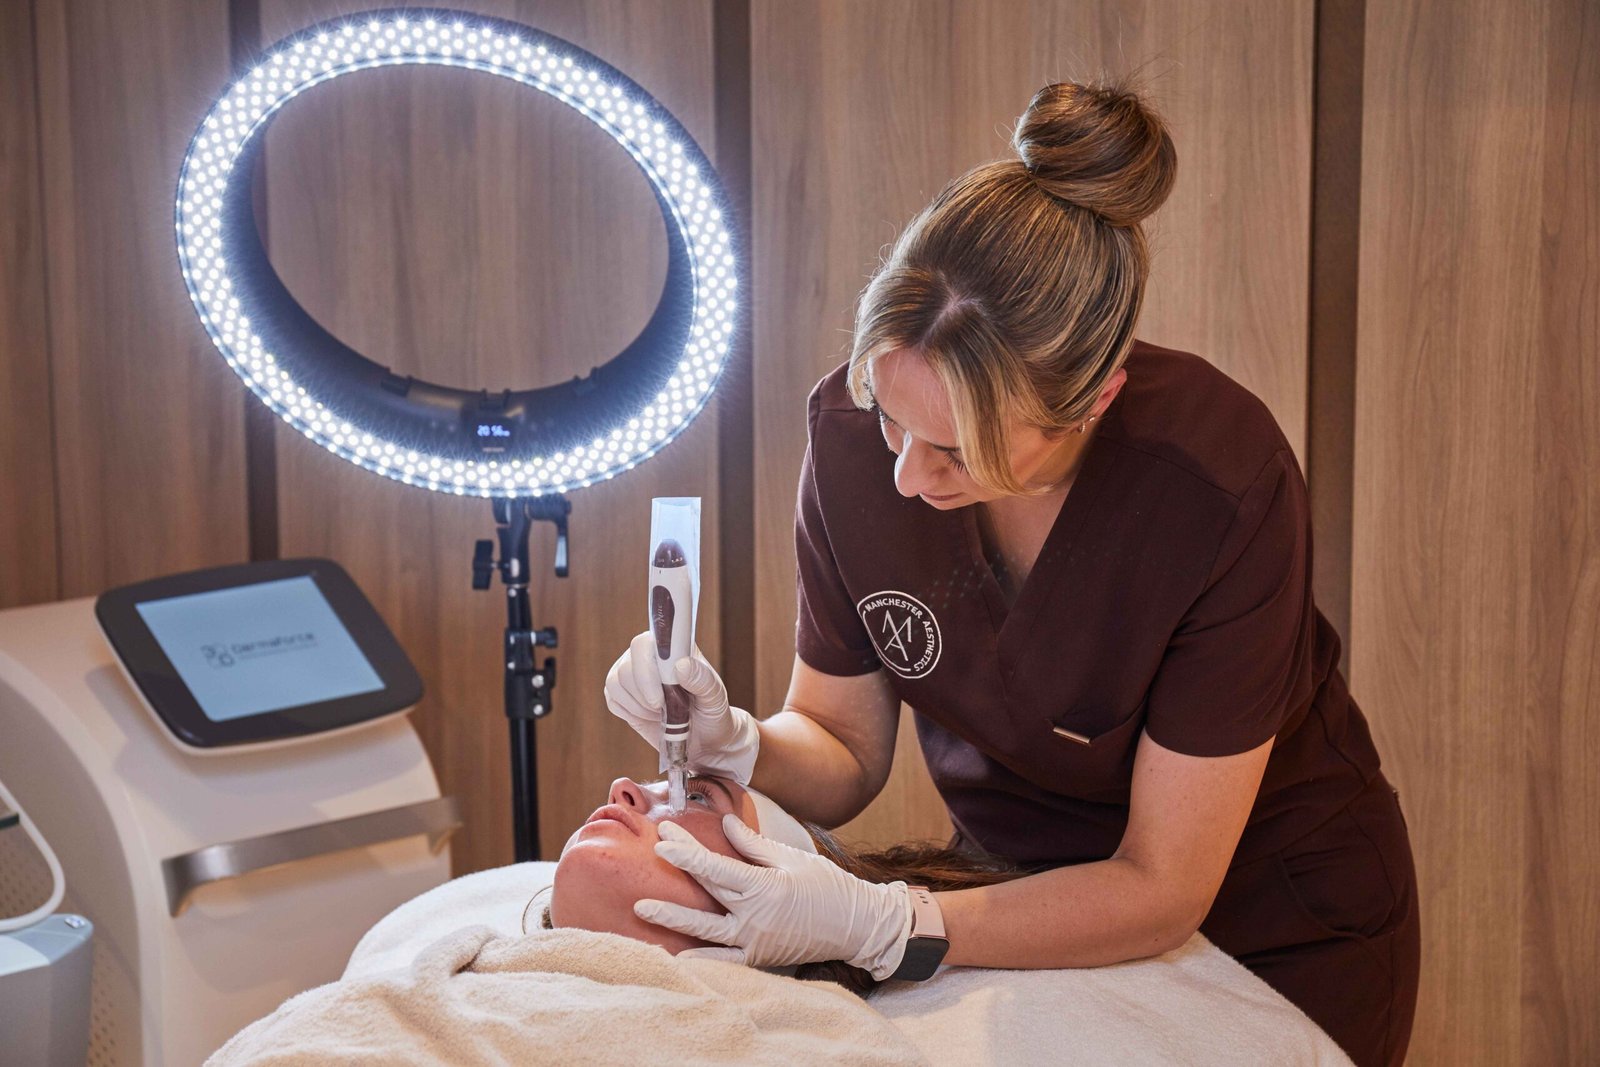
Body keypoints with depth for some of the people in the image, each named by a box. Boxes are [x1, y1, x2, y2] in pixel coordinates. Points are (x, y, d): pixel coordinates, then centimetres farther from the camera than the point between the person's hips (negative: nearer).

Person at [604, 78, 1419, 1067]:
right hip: (1027, 877, 3)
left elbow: (1159, 892, -26)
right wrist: (739, 744, -29)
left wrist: (882, 925, -36)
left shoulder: (1220, 481, -34)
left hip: (1274, 927, -3)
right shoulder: (853, 429, -21)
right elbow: (844, 750, -8)